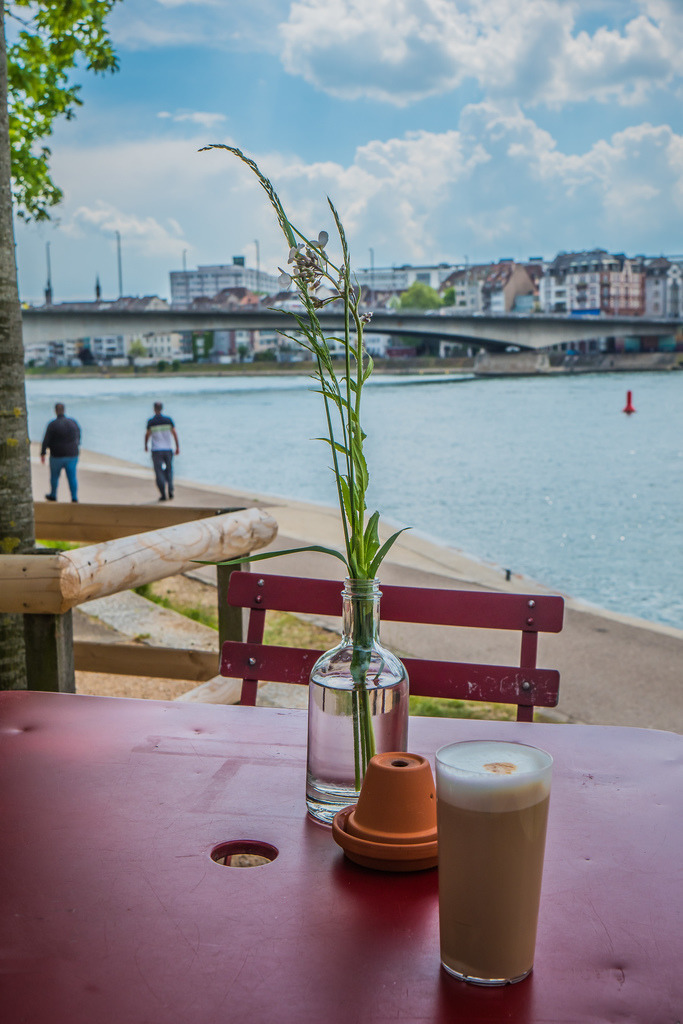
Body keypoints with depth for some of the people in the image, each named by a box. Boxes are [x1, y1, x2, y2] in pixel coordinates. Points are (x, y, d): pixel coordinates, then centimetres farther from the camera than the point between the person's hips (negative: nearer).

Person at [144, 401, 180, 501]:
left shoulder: (151, 422, -6)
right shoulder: (168, 420, -2)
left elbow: (147, 435, -1)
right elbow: (174, 433, -2)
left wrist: (146, 446, 16)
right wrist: (178, 447, 4)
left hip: (156, 450, -2)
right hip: (168, 449, 2)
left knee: (159, 472, 3)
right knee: (169, 469, 17)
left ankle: (163, 494, -5)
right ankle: (170, 489, 2)